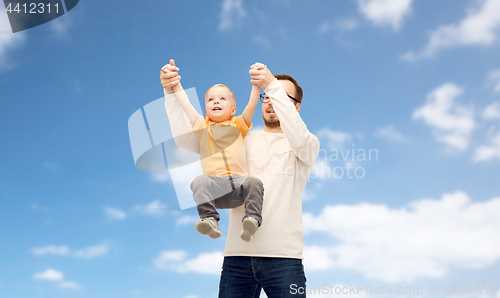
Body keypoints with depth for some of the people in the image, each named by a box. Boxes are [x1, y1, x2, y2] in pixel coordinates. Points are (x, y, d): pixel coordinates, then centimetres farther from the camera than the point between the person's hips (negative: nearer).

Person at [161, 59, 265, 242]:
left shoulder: (238, 125, 22)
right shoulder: (202, 127, 23)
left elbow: (252, 105, 10)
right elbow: (185, 103, 20)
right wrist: (175, 82, 17)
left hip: (238, 181, 0)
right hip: (214, 184, 0)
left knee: (253, 183, -31)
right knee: (199, 182, -32)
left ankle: (252, 220, -35)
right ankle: (210, 220, -36)